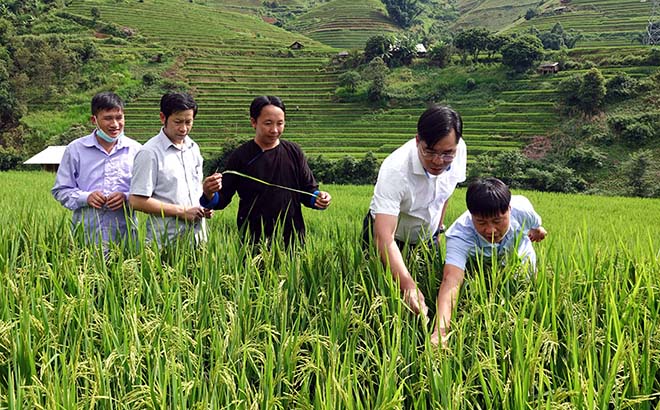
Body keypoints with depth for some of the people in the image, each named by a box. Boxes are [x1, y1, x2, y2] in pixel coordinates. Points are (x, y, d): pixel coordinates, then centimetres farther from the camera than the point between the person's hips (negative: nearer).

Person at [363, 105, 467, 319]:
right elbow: (385, 238, -47)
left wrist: (439, 225, 11)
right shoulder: (395, 170, -40)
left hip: (428, 236, 5)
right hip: (390, 234, -4)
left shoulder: (459, 150, -22)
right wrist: (409, 286, -59)